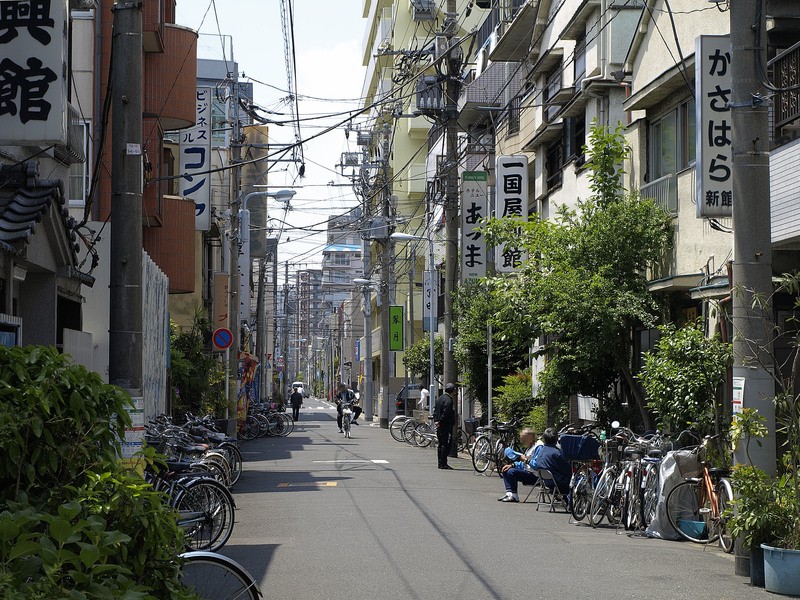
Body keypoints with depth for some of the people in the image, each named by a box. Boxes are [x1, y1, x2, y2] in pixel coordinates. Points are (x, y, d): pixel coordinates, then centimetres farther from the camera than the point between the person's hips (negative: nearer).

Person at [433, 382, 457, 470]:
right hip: (446, 426, -10)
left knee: (441, 445, 14)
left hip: (439, 426, 10)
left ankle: (441, 463, 18)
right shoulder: (448, 400, -16)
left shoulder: (440, 398, 15)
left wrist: (435, 420, 10)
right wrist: (440, 422, -14)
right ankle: (443, 464, -7)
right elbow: (445, 413, -22)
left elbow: (435, 410, 17)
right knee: (446, 444, -6)